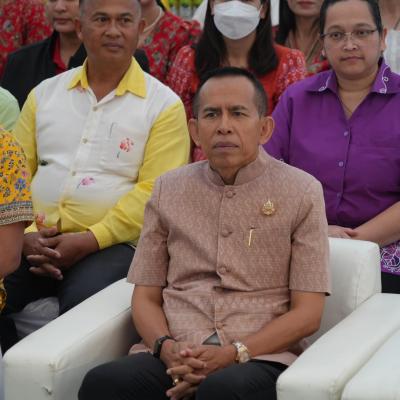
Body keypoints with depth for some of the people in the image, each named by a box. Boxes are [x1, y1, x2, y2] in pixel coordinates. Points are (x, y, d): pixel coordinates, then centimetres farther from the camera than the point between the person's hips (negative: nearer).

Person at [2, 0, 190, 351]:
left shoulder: (163, 105, 3)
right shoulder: (45, 93, 16)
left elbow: (153, 190, -6)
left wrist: (89, 240, -16)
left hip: (111, 243, -3)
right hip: (35, 241, 3)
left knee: (83, 304, -33)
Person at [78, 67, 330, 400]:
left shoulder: (301, 192, 7)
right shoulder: (168, 190, 16)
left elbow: (307, 313, 2)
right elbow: (146, 297, 15)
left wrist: (233, 354, -12)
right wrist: (166, 348, -7)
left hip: (259, 357, -2)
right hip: (176, 357, 3)